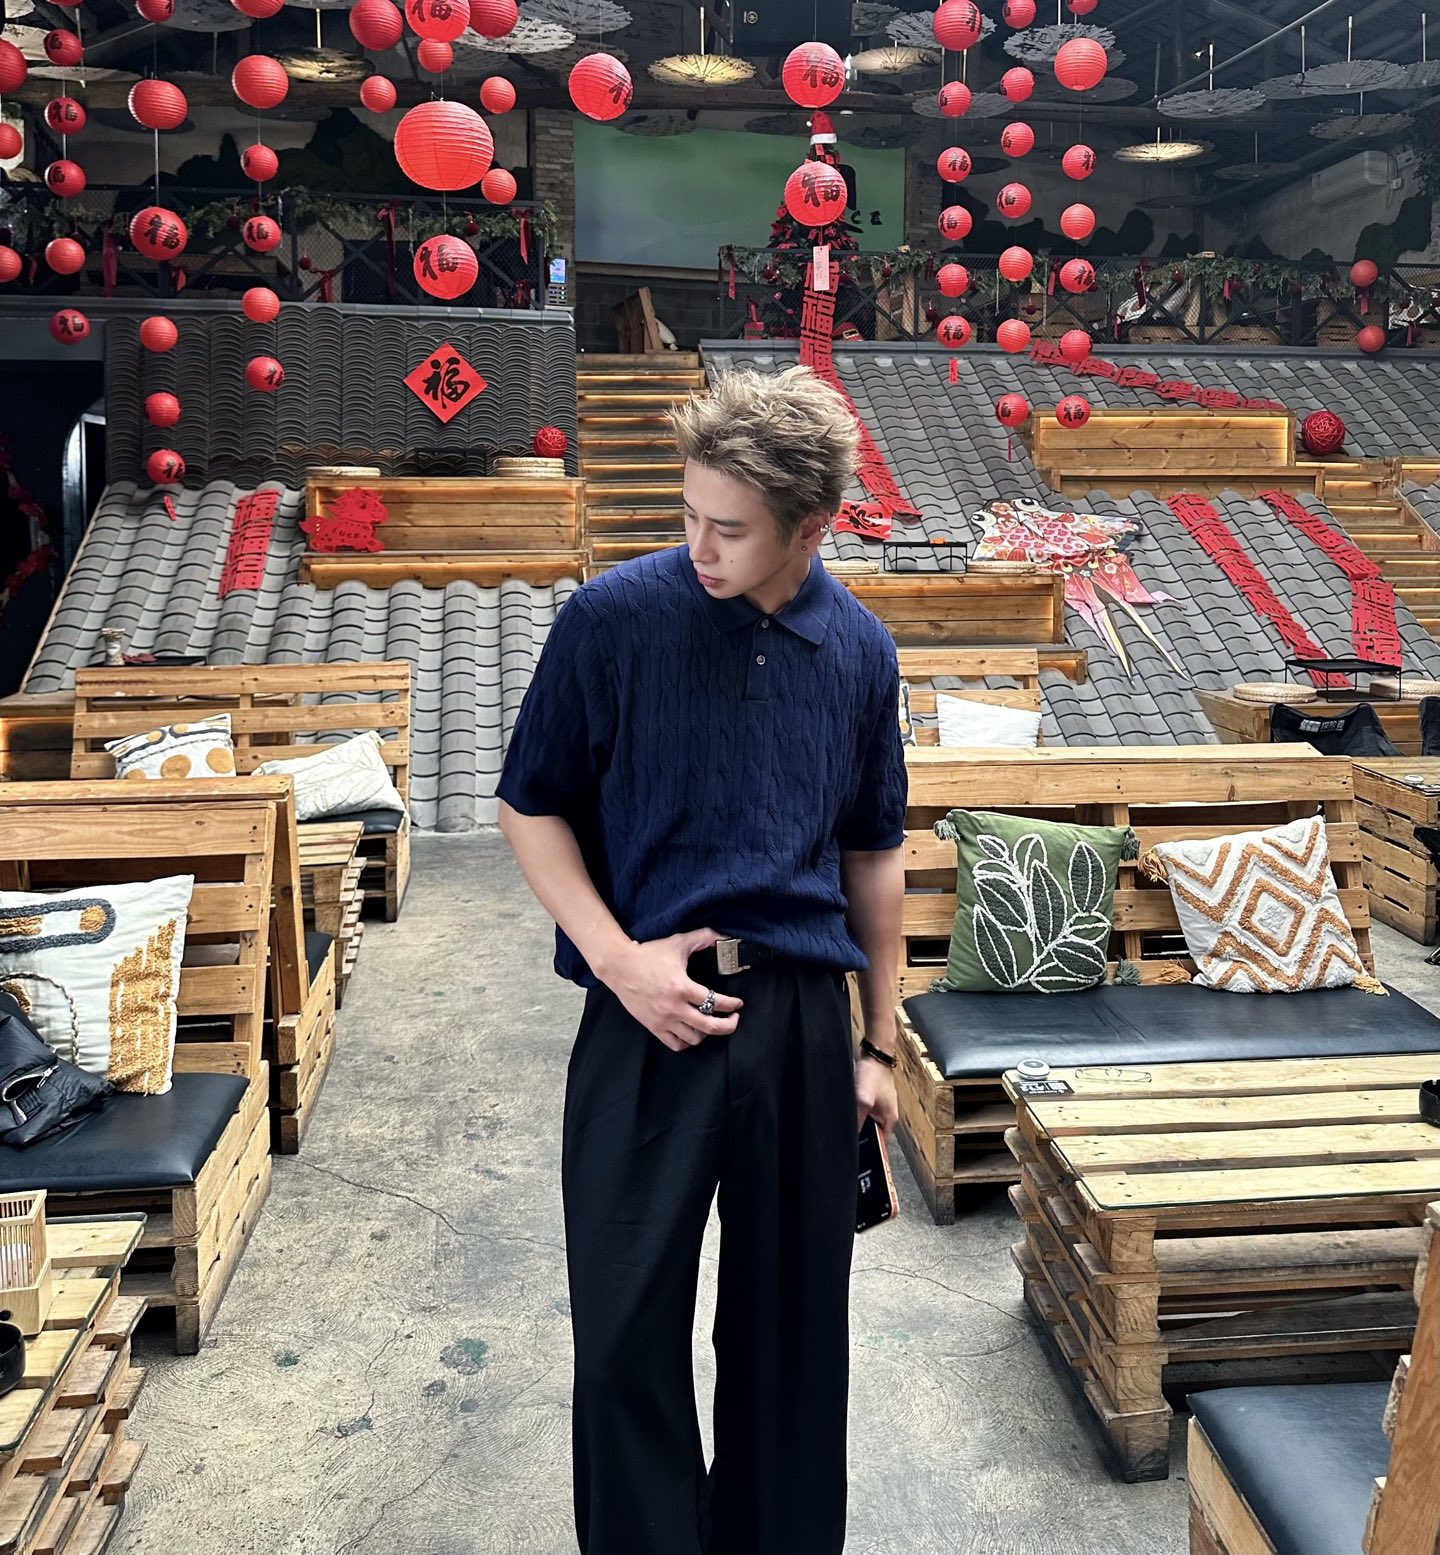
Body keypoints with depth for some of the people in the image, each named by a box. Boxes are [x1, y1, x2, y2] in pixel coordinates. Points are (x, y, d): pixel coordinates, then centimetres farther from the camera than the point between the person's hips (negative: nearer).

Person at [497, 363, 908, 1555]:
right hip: (652, 1014, -2)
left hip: (802, 1019, 3)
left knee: (792, 1321, 15)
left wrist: (879, 1043, 12)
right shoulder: (614, 620, -7)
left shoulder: (861, 651, 4)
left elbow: (873, 855, 12)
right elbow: (532, 807, 1)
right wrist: (619, 958, -12)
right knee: (630, 1325, 5)